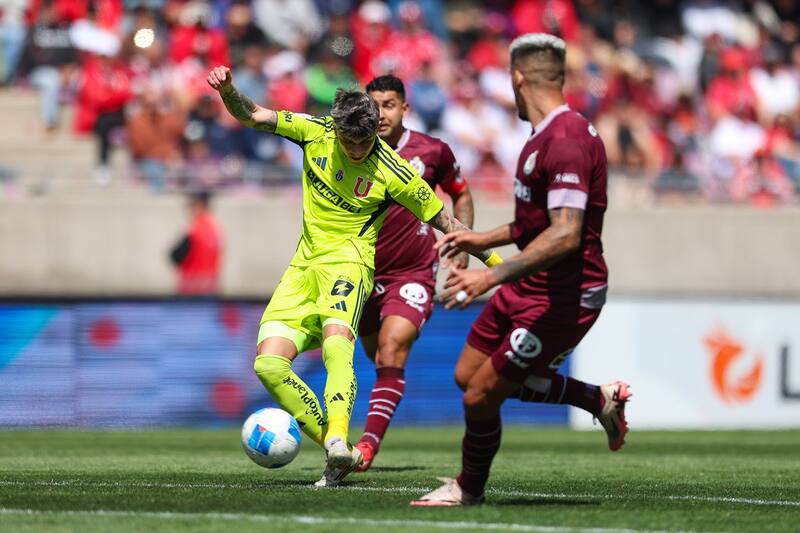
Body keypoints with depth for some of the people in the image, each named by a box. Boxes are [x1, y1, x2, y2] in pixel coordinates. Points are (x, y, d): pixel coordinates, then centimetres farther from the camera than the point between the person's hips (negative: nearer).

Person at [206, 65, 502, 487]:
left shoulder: (393, 172, -10)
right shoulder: (315, 133, -1)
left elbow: (443, 220, 1)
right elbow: (250, 116, 1)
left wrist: (494, 261, 1)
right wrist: (227, 89, -20)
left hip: (348, 262, -5)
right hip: (304, 264, 5)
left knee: (336, 340, -36)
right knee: (269, 364, -11)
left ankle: (338, 438, -54)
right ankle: (337, 452, -5)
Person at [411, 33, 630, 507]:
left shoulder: (566, 140, -23)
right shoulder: (546, 137, 10)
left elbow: (565, 235, -31)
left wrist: (492, 276, -34)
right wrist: (484, 240, 25)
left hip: (564, 298, -10)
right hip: (530, 289, 10)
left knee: (481, 396, -6)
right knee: (468, 375, 15)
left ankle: (469, 488, 21)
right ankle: (599, 399, 24)